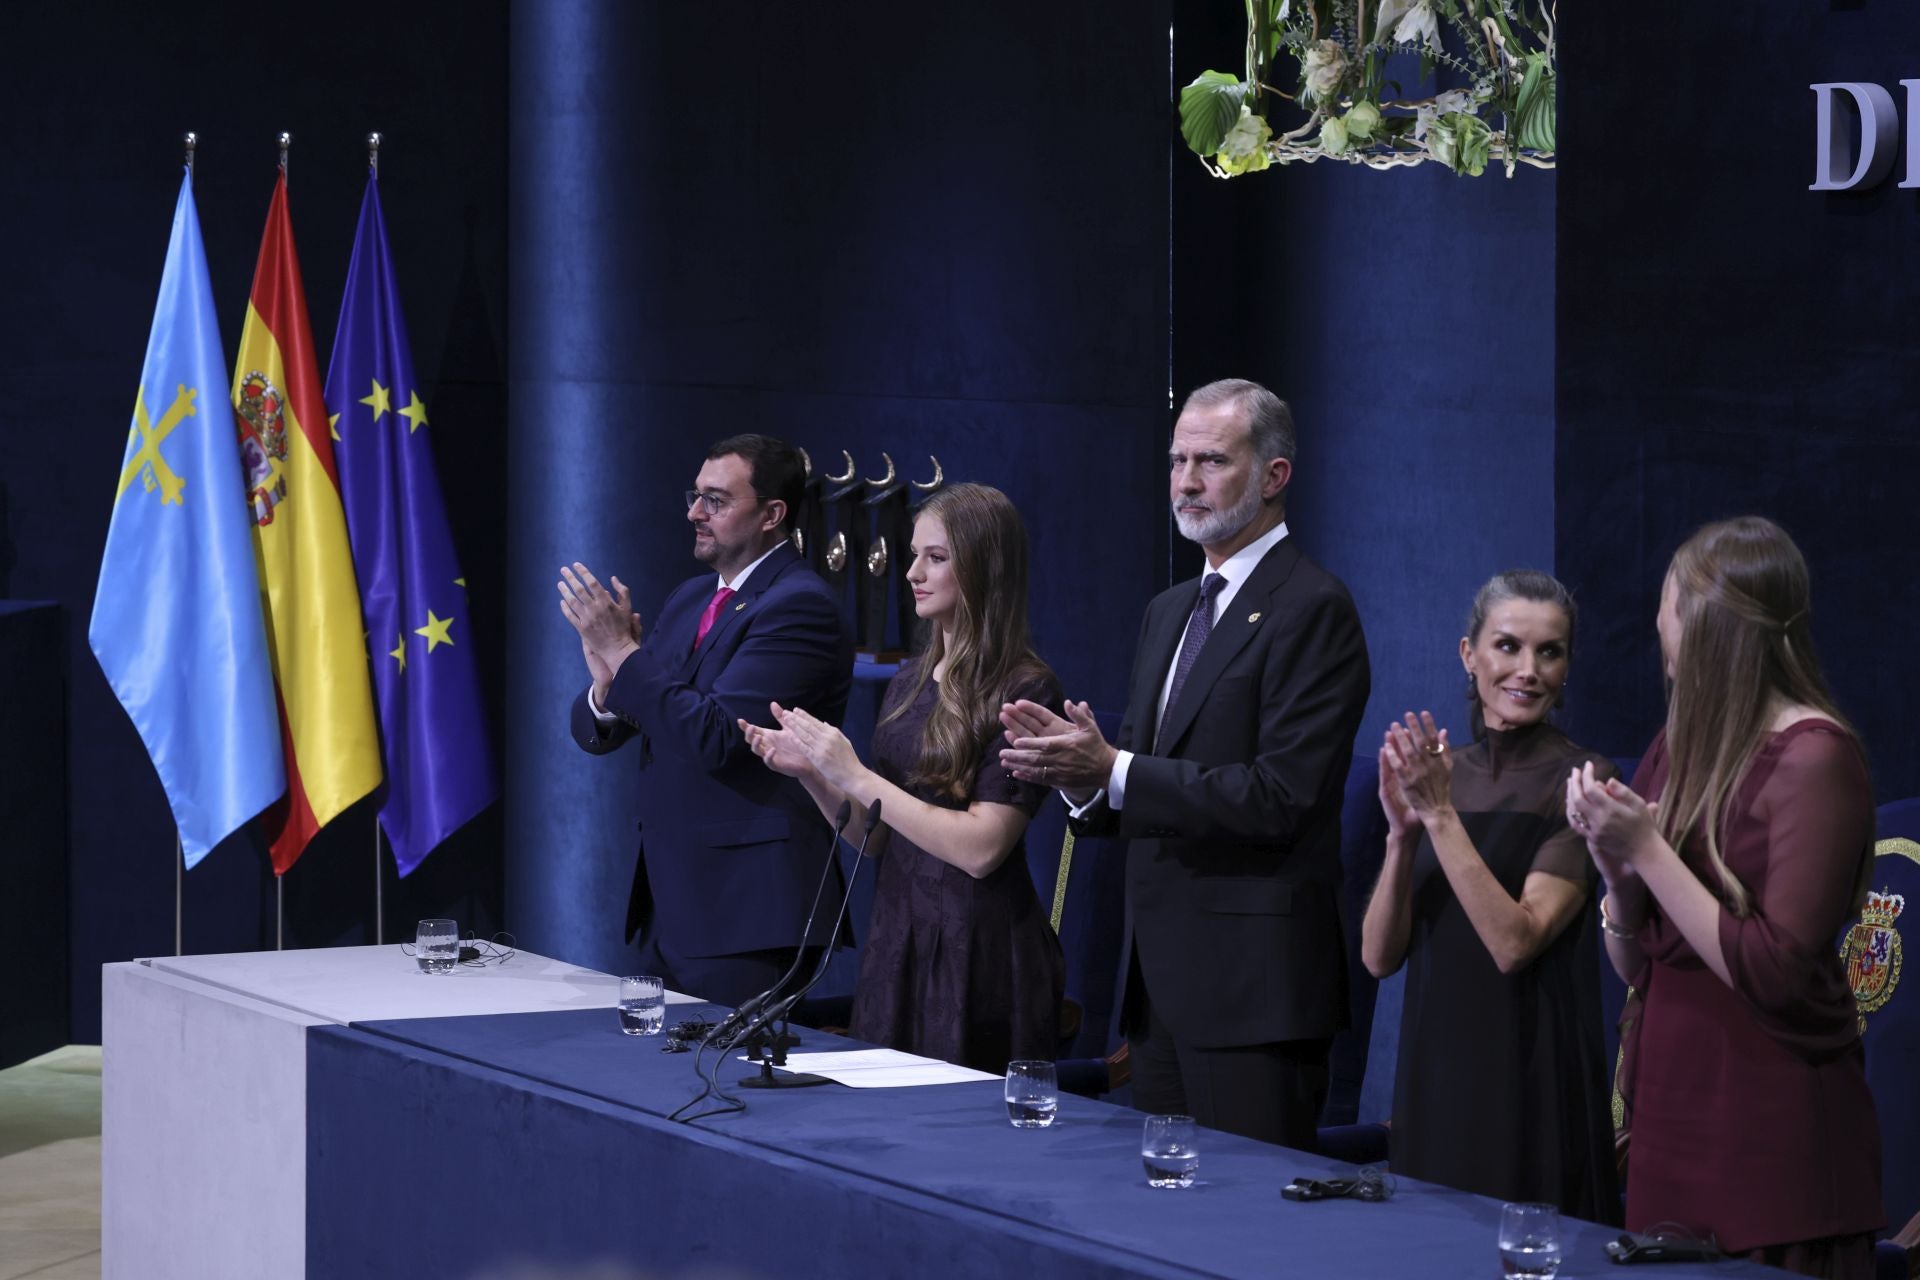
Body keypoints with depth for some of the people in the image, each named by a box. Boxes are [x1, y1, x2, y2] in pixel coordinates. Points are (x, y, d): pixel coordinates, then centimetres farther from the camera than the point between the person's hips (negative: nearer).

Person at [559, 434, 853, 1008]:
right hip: (668, 902, 8)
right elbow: (595, 733, 13)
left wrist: (623, 651, -18)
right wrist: (606, 688, -10)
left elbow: (717, 738, -22)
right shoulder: (689, 599, 15)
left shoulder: (800, 606, -12)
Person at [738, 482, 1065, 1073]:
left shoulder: (1024, 691, -11)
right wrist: (811, 773, -2)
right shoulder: (911, 682, 12)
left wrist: (854, 776, -16)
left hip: (980, 952, -7)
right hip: (896, 939, 7)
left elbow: (981, 848, -18)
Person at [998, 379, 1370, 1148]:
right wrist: (1081, 770, -3)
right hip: (1160, 977, 9)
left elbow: (1279, 797, -19)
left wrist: (1113, 771, -19)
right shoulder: (1169, 612, 19)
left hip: (1253, 981, -9)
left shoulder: (1312, 609, -10)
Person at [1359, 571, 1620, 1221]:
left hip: (1531, 1086, -5)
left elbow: (1516, 943, -19)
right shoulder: (1443, 773, 8)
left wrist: (1441, 815, -21)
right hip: (1433, 1071, 5)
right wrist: (1403, 831, -12)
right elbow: (1379, 956, 2)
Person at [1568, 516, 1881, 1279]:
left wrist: (1647, 850, -16)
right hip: (1671, 1115, 7)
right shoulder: (1679, 749, 10)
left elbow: (1773, 972, -17)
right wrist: (1616, 867, -6)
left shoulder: (1813, 758, -12)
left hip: (1773, 1128, -7)